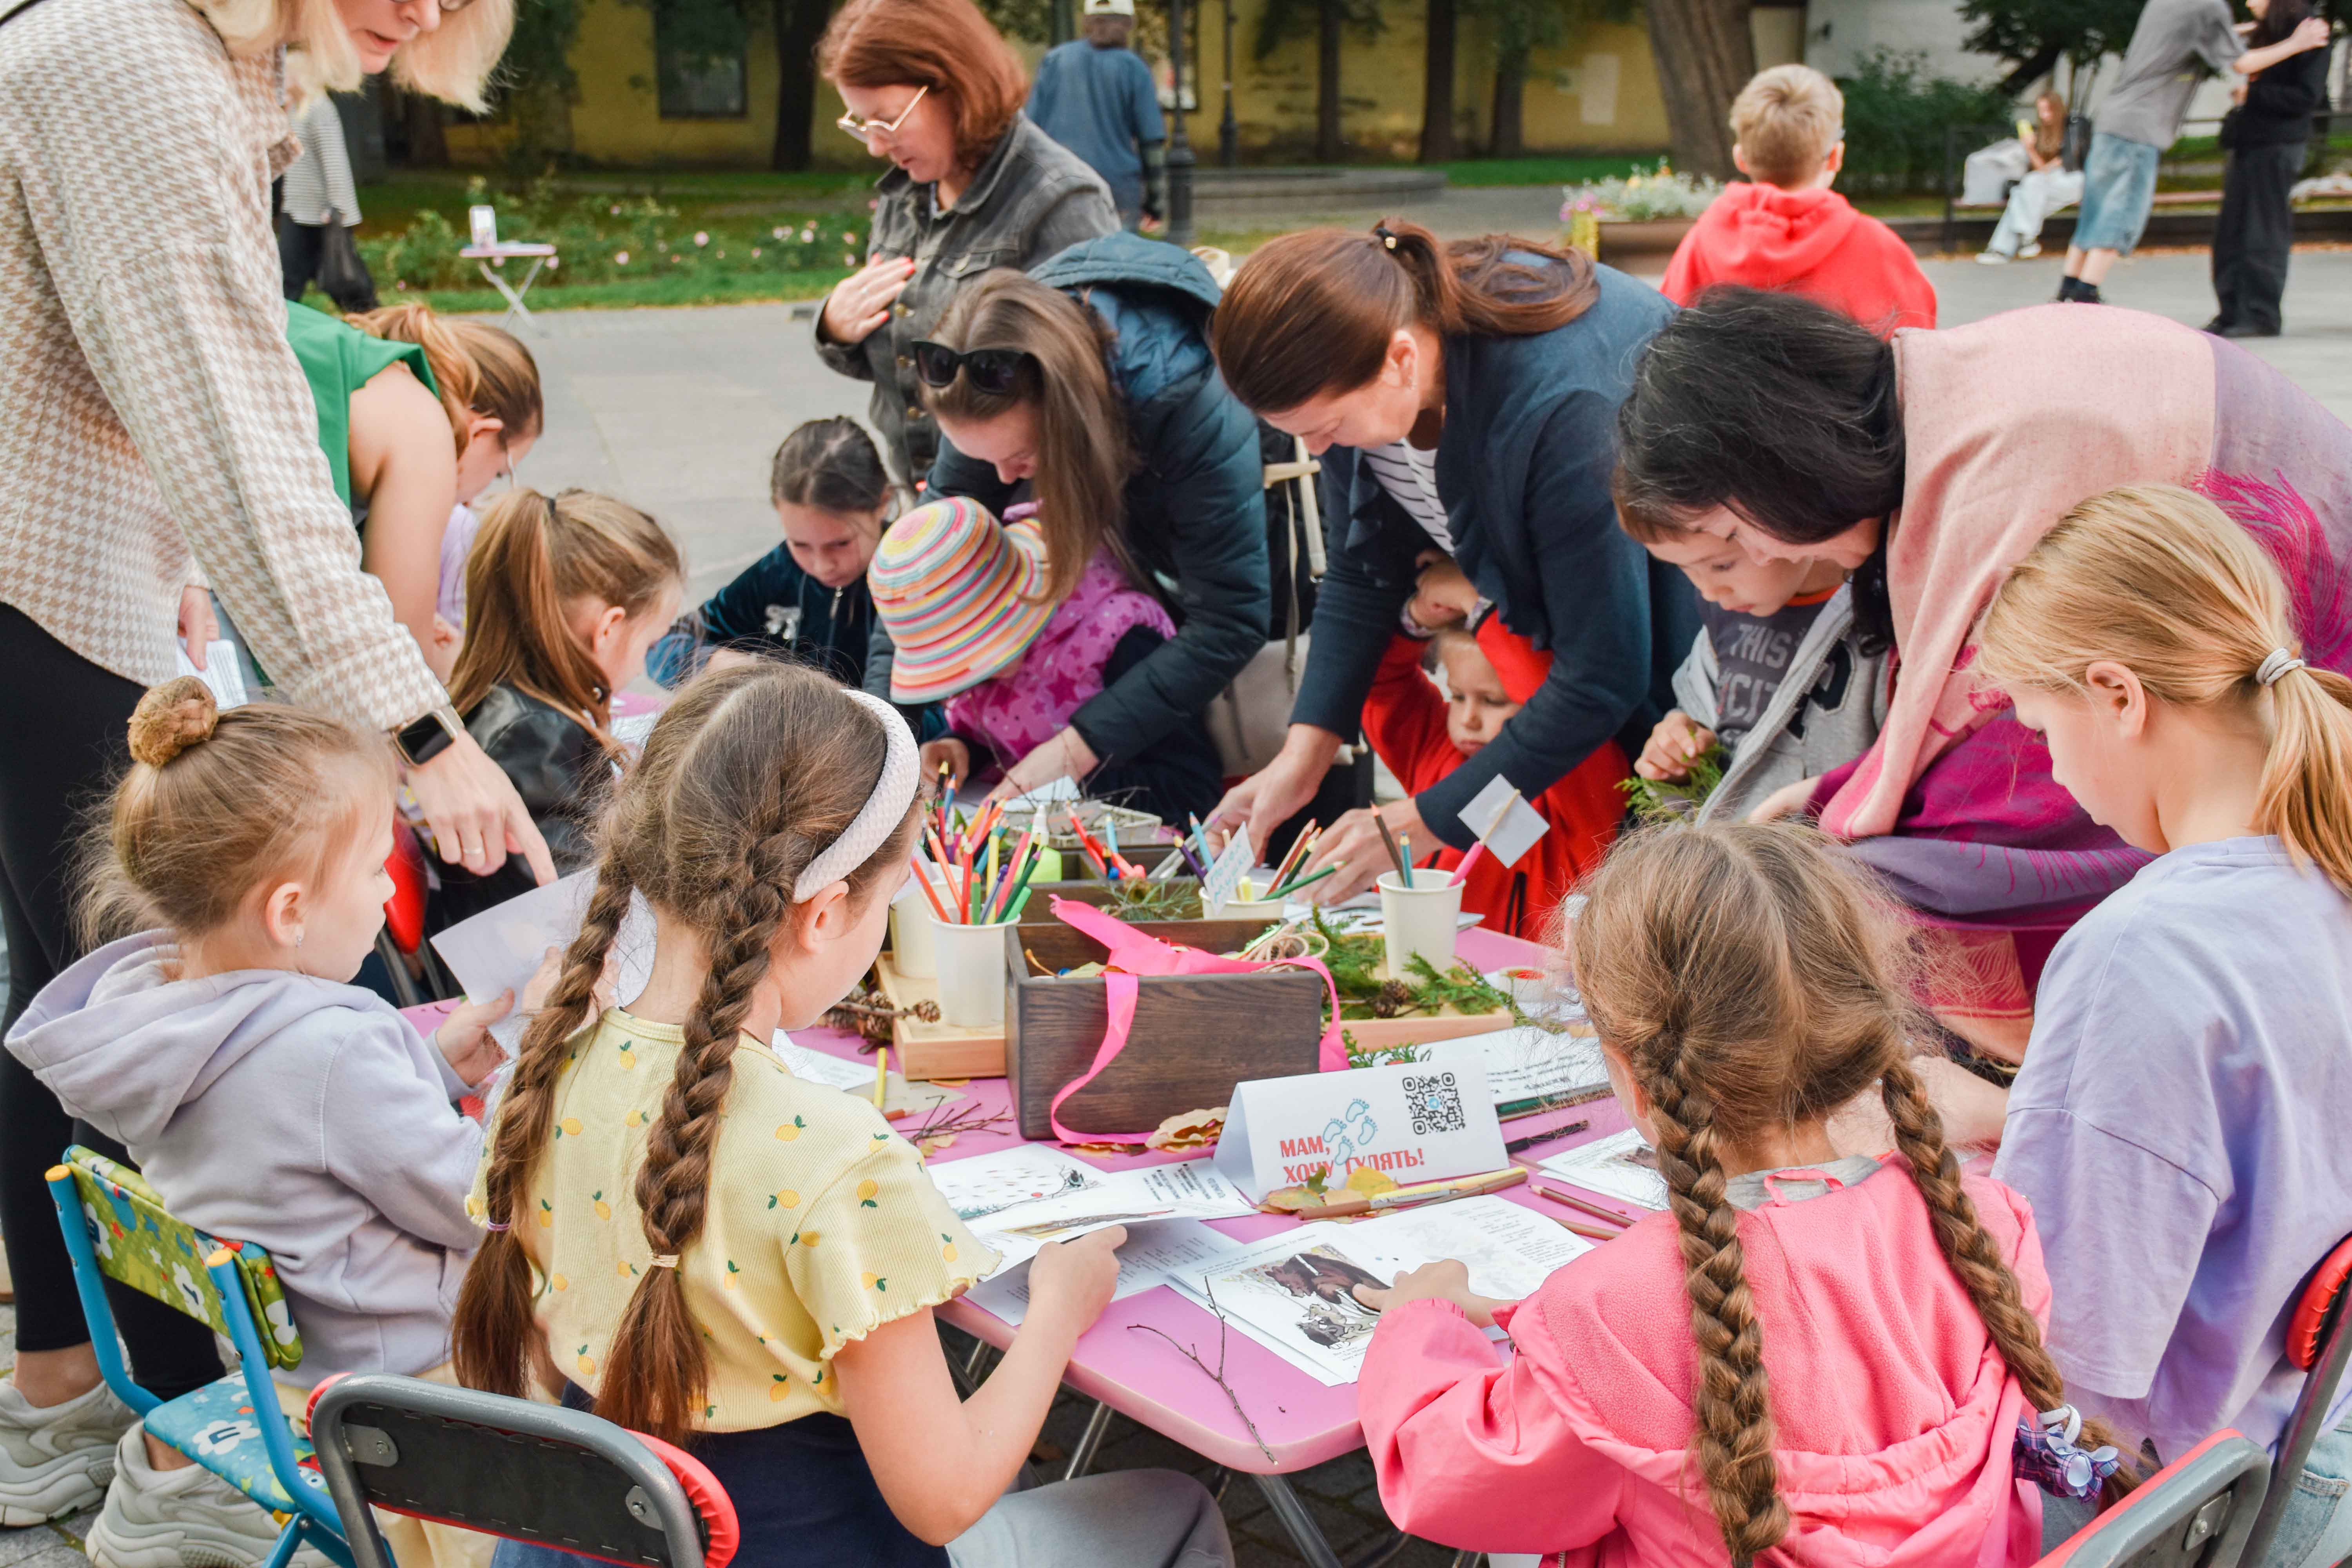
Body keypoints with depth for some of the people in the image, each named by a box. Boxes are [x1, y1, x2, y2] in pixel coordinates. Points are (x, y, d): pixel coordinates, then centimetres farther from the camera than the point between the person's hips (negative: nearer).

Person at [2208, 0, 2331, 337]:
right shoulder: (2262, 35, 18)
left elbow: (2306, 97, -15)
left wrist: (2252, 94, -14)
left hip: (2276, 147, -8)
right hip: (2245, 143, 8)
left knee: (2265, 235, -6)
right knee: (2230, 232, 7)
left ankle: (2262, 316, -2)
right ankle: (2232, 312, 12)